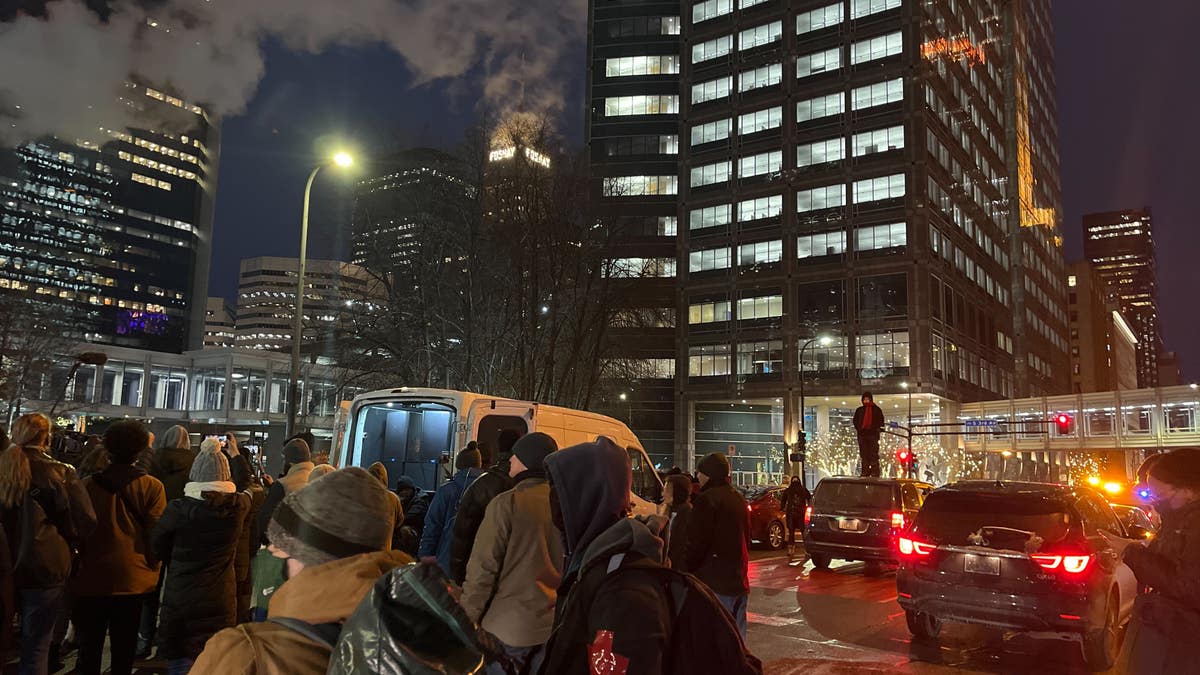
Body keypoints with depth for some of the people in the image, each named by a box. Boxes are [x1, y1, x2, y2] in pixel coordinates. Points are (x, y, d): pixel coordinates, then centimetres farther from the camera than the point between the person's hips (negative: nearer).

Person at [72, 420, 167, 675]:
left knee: (89, 647, 13)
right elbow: (155, 536, -8)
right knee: (124, 649, 9)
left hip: (91, 577, 1)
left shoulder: (88, 484, -4)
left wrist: (75, 569, 15)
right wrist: (151, 569, 6)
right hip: (132, 578, -1)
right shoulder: (152, 487, -9)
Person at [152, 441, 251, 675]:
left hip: (180, 601, -2)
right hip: (221, 602, 2)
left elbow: (157, 544, 3)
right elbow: (248, 491, 17)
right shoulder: (238, 506, -8)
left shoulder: (178, 508, -13)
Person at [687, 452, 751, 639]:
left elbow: (696, 544, -17)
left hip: (714, 583, -9)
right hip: (738, 582, 9)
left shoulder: (707, 499, -13)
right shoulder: (739, 499, 15)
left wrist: (684, 572, -7)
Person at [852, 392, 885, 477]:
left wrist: (878, 429, -6)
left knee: (874, 455, -6)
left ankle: (875, 474, -6)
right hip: (862, 434, 3)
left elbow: (881, 420, 4)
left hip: (873, 434, -3)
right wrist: (858, 429, 1)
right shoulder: (859, 410, 14)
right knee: (864, 455, 6)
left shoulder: (876, 409, 6)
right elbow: (855, 421, 14)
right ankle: (865, 473, 11)